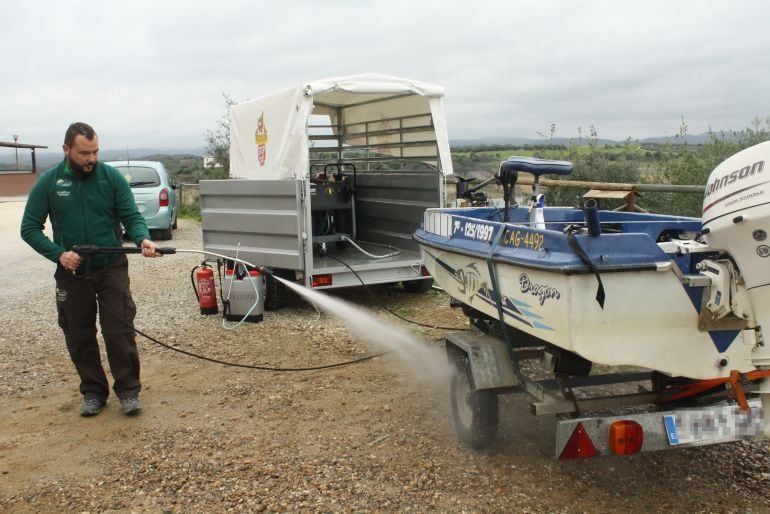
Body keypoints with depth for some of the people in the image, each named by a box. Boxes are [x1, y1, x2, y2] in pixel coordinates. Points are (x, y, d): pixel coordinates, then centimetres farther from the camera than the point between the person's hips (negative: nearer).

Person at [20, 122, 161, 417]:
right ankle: (93, 392, 24)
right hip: (71, 272, 2)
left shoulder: (111, 177, -5)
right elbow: (29, 228, -1)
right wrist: (58, 253, -16)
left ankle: (128, 390, 9)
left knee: (120, 331, -4)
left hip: (111, 268, -1)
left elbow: (131, 216, -6)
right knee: (79, 336, 9)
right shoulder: (48, 182, -4)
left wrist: (143, 239, -28)